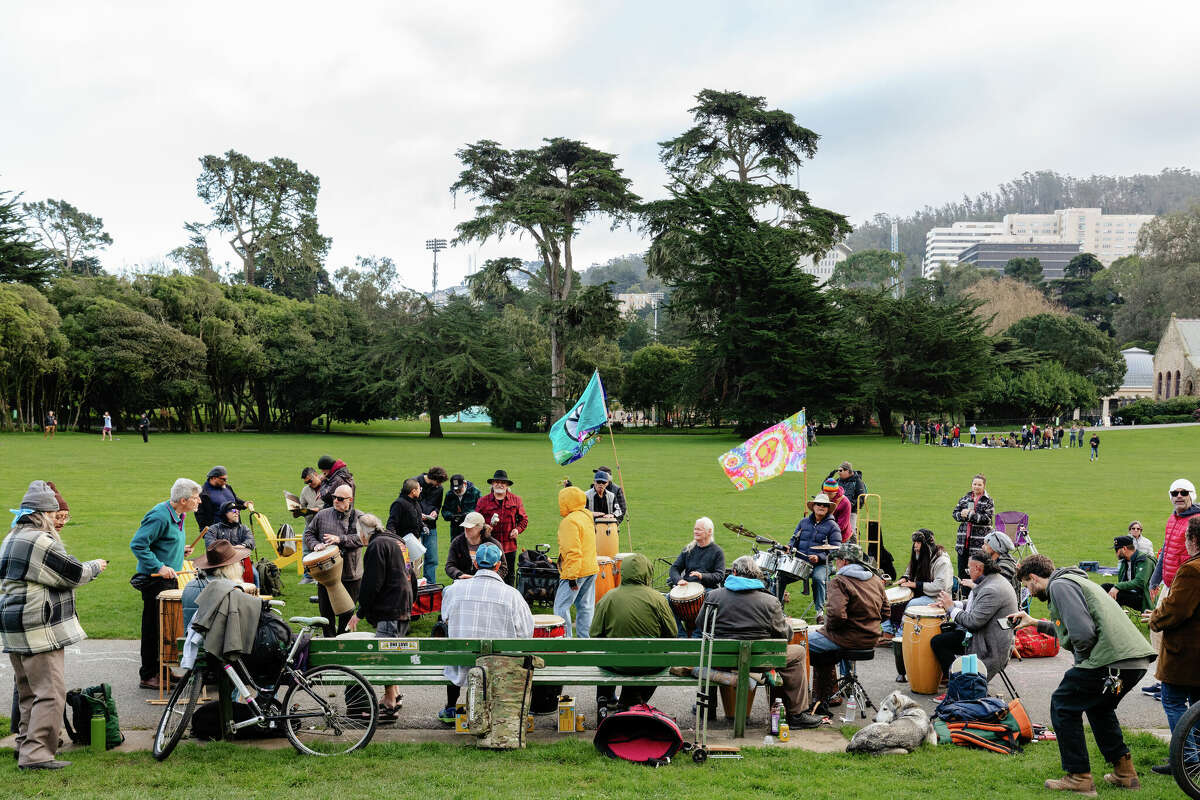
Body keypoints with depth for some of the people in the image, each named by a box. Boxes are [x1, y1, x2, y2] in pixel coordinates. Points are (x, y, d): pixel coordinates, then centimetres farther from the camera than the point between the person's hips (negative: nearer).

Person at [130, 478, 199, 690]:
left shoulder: (178, 516, 12)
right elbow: (137, 544, -22)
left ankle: (161, 670, 26)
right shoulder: (160, 516, -19)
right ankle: (148, 676, 5)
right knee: (153, 629, -3)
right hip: (155, 582, -10)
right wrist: (159, 567, -24)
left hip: (169, 579, 10)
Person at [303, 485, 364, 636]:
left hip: (351, 574, -1)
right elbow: (309, 533, 12)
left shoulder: (358, 517, -1)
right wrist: (315, 544, -9)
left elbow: (361, 538, -13)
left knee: (347, 612, 10)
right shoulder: (323, 515, 5)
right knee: (326, 610, 7)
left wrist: (340, 539, -22)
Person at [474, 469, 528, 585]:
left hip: (509, 546, 1)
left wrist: (518, 529, -3)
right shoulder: (483, 501, 4)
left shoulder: (515, 500, 8)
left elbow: (524, 519, 14)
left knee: (509, 575, 8)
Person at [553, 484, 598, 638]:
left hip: (576, 571, -9)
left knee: (561, 606, -4)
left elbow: (573, 551, -21)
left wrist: (572, 576, -20)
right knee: (585, 607, 11)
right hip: (591, 569, 9)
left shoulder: (570, 521, -17)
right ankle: (585, 638, 13)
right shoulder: (586, 516, 10)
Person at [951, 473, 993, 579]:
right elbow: (954, 513, 10)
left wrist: (970, 515, -16)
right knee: (962, 568, 9)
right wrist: (962, 515, -12)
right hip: (963, 538, 5)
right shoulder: (964, 498, 12)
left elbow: (987, 518, -13)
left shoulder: (988, 501, -2)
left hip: (980, 541, -5)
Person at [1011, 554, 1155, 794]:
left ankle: (1079, 777, 6)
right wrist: (1036, 623, 51)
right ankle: (1124, 772, 30)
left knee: (1062, 706, 6)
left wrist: (1082, 658, -1)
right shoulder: (1074, 580, 27)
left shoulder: (1059, 585, -4)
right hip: (1138, 660, 10)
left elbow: (1082, 632, -18)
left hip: (1111, 661, -10)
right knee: (1099, 706, 31)